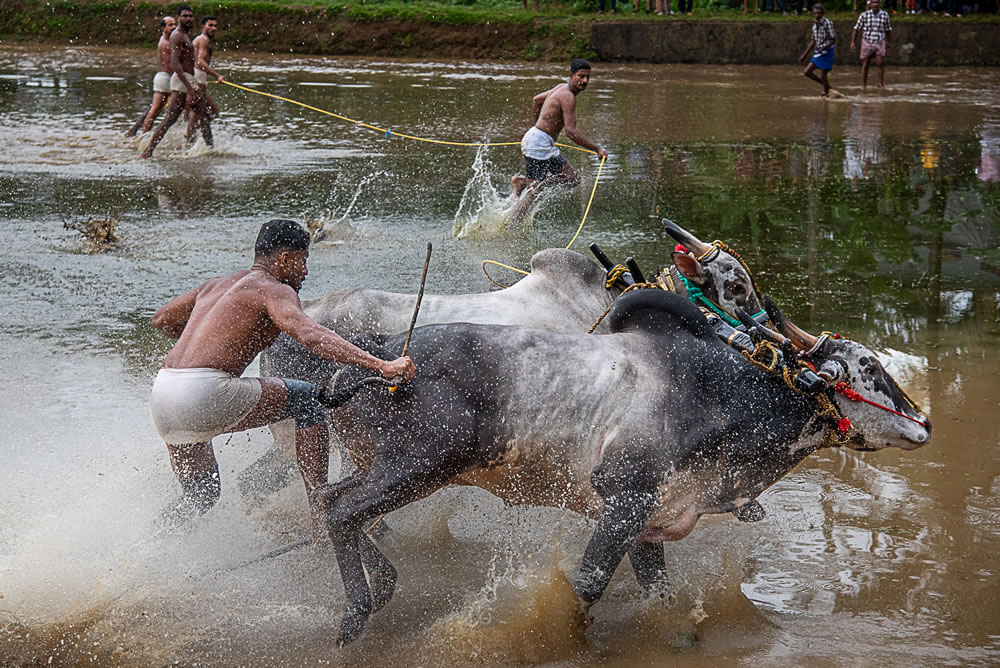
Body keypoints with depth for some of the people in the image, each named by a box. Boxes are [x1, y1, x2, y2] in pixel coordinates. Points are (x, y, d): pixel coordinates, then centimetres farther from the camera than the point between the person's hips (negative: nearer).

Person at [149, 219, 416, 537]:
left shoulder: (217, 284, 26)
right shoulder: (274, 289, 2)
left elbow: (161, 320, 38)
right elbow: (310, 335, -17)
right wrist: (381, 365, -25)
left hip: (160, 398, 8)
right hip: (205, 394, -8)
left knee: (201, 495, 29)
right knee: (308, 399, 9)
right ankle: (322, 520, 4)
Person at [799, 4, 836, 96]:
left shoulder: (828, 23, -14)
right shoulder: (815, 24, 7)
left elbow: (833, 39, -14)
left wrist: (823, 48, -29)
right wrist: (804, 55, 17)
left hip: (826, 51, -7)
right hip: (817, 52, 7)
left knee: (823, 76, -5)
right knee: (806, 71, 2)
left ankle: (826, 94, 11)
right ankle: (826, 86, 17)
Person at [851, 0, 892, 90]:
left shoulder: (885, 15, -1)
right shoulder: (864, 15, -6)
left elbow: (887, 31, 12)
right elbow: (856, 29, -2)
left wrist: (888, 45, 19)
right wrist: (852, 42, -11)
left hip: (880, 43, 0)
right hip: (867, 43, 0)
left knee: (880, 63, -16)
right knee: (865, 65, 2)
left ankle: (881, 84, -8)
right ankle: (863, 86, 10)